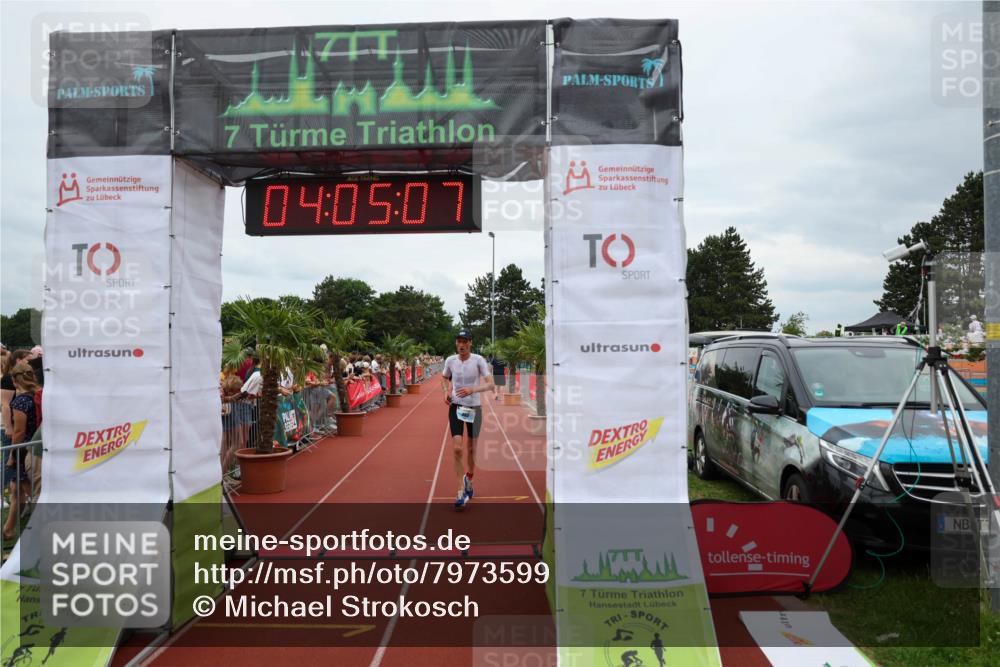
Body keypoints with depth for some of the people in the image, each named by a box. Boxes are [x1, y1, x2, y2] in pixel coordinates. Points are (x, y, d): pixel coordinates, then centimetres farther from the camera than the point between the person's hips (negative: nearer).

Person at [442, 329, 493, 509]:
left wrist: (473, 389, -32)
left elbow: (490, 384, -16)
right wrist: (447, 391, -1)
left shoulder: (478, 360, -11)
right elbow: (445, 378, 19)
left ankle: (469, 482, 36)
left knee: (471, 449, 11)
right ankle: (461, 492, -5)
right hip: (456, 407, 1)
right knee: (457, 449, -12)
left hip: (474, 407, -1)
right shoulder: (450, 361, -2)